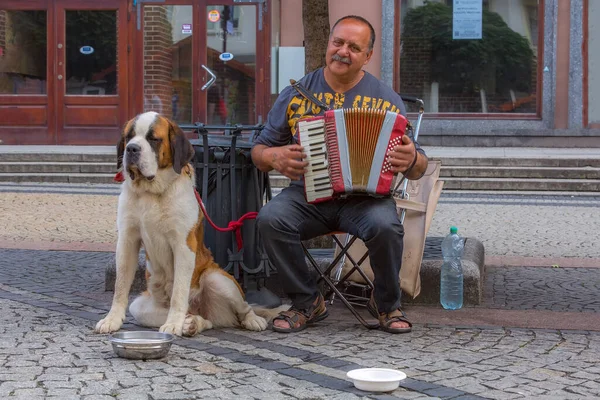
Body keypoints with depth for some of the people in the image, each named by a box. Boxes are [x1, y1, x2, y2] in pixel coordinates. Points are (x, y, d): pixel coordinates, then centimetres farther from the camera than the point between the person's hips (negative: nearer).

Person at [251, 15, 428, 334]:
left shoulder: (386, 99, 6)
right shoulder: (295, 94, 8)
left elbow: (417, 169, 5)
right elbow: (258, 152, 12)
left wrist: (411, 159, -20)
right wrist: (273, 157, -12)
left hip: (366, 197, -1)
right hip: (306, 194, 1)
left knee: (385, 226, -33)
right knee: (270, 218, -29)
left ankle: (386, 304, -2)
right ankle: (306, 302, -5)